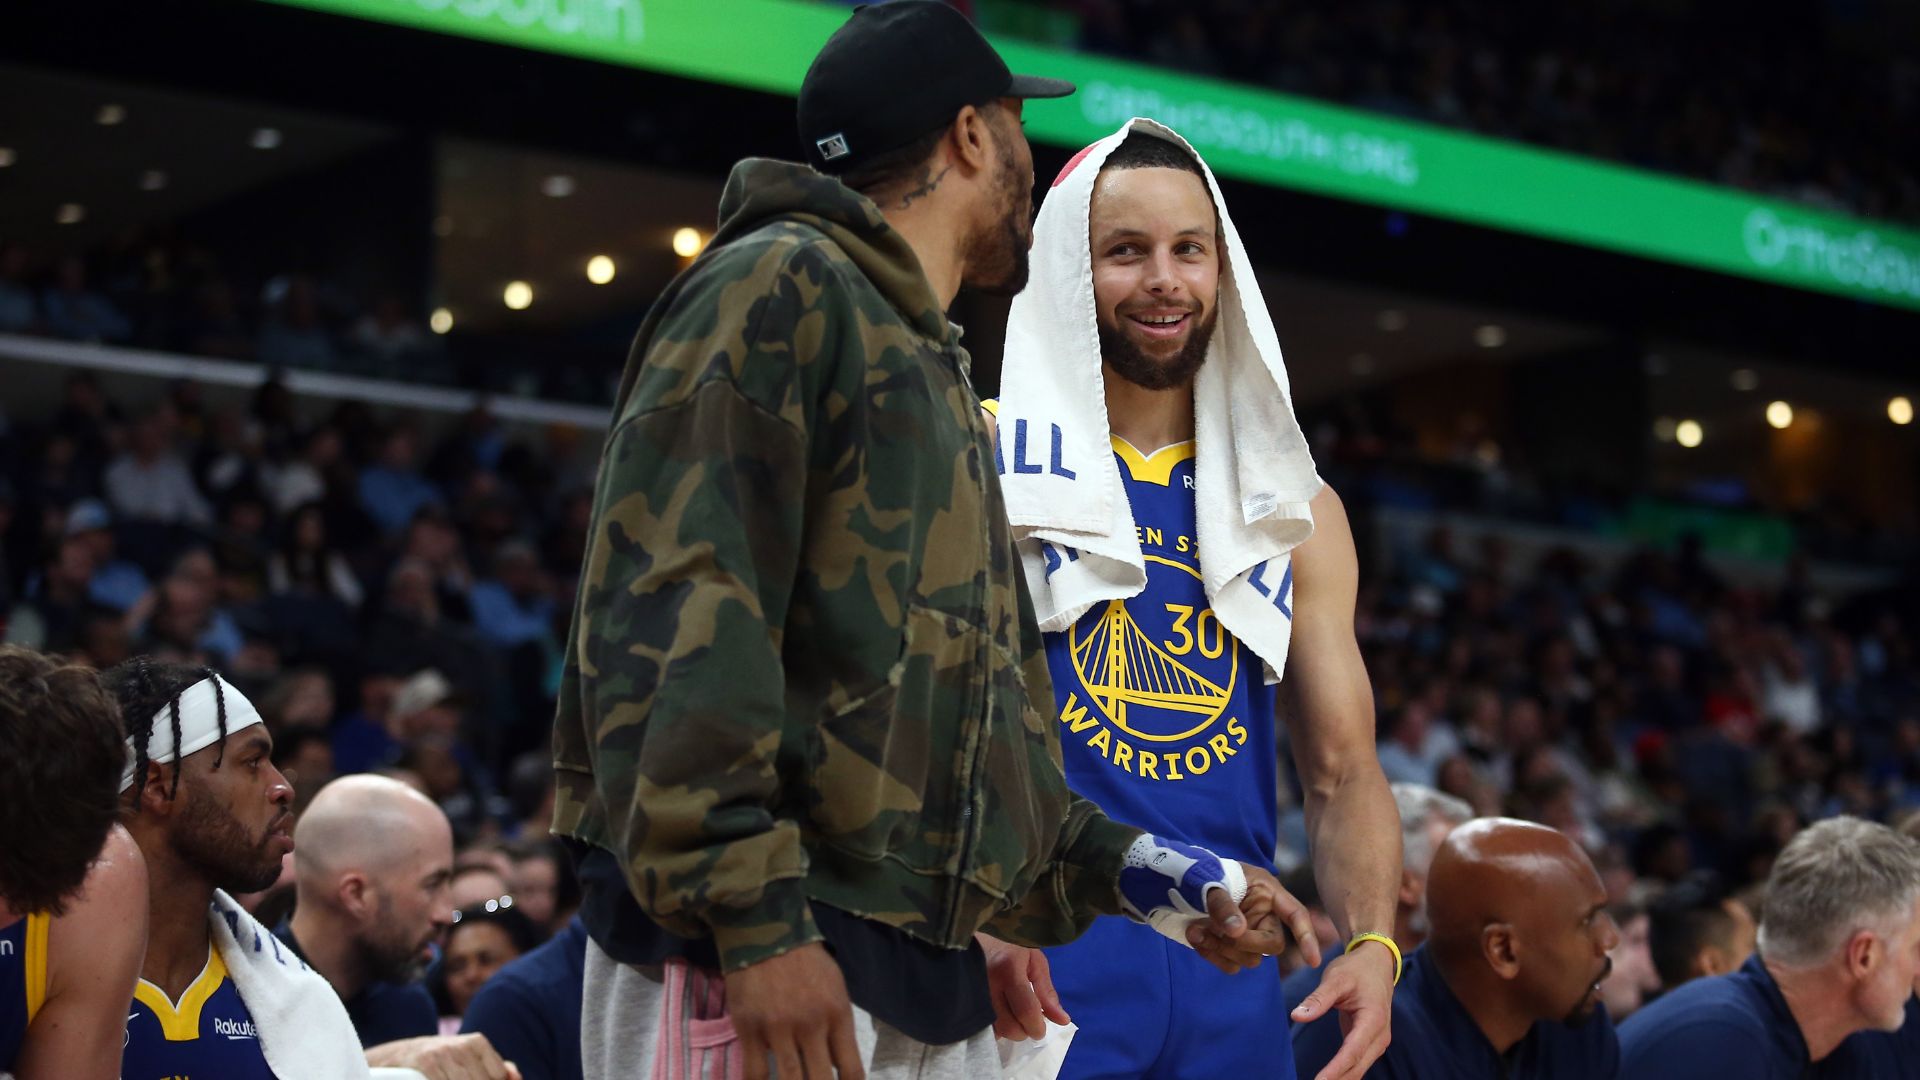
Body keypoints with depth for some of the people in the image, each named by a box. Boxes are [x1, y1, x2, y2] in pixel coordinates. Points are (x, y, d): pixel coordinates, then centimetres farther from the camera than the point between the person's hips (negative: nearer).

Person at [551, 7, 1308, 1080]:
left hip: (931, 973, 9)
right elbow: (672, 619, -16)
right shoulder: (781, 288, -3)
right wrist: (753, 917, -24)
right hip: (748, 950, -9)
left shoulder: (942, 391, 26)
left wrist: (1148, 874, 15)